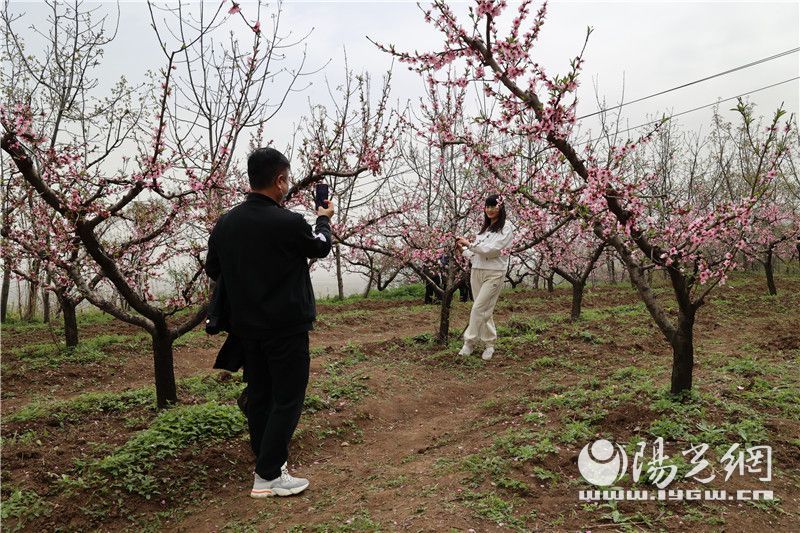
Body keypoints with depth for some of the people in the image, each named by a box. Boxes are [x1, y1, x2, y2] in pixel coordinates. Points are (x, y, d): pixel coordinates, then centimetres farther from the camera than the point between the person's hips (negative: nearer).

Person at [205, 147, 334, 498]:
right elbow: (320, 247, 2)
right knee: (287, 400, 4)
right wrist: (324, 219, 21)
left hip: (246, 328, 7)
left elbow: (213, 270, 12)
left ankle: (269, 462, 29)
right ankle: (268, 477, 8)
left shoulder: (225, 223, 0)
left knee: (258, 397, 16)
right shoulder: (289, 223, -18)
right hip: (286, 328, -6)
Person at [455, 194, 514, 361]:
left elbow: (491, 250, -15)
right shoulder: (484, 228, 18)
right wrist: (462, 249, 3)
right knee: (484, 310, 8)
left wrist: (469, 243, -11)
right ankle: (489, 344, 18)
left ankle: (469, 342, 1)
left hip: (494, 274, -6)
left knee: (479, 309, -9)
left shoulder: (505, 228, -4)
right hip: (476, 272, 7)